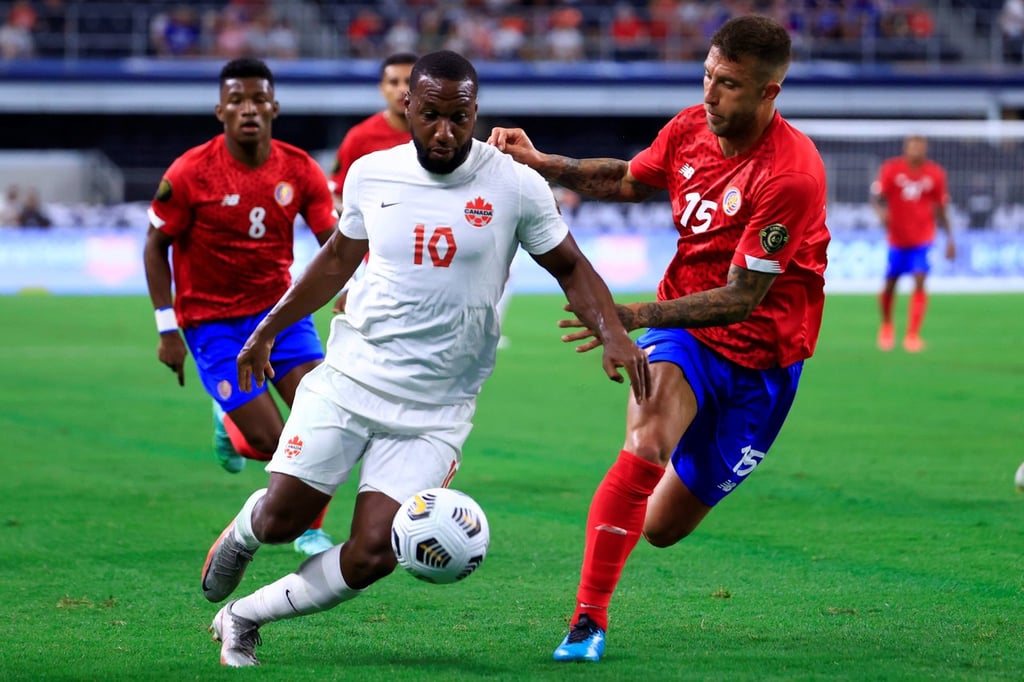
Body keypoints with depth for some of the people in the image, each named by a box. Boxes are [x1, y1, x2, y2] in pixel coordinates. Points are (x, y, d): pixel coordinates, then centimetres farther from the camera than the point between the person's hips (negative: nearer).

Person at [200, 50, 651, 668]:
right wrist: (268, 329, 25)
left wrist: (613, 333, -13)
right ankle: (242, 533, 35)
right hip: (350, 379, 2)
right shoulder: (371, 175, 2)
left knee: (373, 554, -12)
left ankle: (245, 616, 10)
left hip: (435, 410, -1)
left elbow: (570, 268, 5)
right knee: (280, 519, -4)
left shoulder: (516, 187, -6)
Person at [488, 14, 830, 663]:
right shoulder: (690, 129, -7)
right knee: (644, 450, -29)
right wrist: (540, 163, 4)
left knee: (663, 528, 7)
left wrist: (637, 315, -31)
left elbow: (744, 298, -25)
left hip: (759, 355, -3)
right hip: (682, 324, 3)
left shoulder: (791, 173, -26)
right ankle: (588, 619, -21)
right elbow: (627, 180, 17)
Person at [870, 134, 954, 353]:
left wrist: (949, 239, 9)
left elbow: (940, 209, 8)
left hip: (922, 238, 0)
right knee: (889, 285, 9)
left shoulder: (935, 173, -2)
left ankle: (912, 335, -13)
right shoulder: (891, 169, -7)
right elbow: (876, 196, -10)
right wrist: (881, 211, -33)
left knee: (919, 282, -16)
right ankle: (886, 326, 37)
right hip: (897, 237, 0)